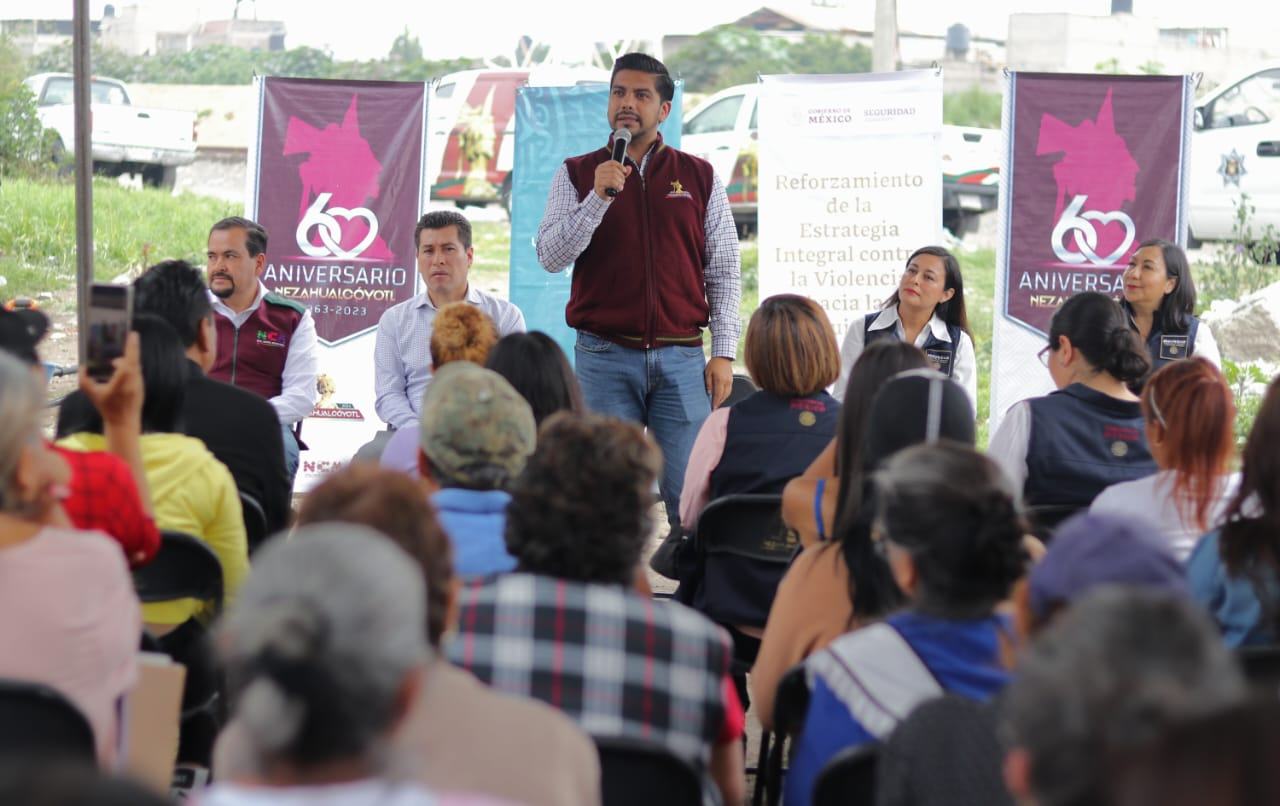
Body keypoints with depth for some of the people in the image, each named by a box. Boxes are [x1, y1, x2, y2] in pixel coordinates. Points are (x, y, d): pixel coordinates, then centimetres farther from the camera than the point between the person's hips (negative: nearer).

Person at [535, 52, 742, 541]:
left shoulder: (699, 177, 9)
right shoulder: (577, 174, 8)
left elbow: (724, 272, 9)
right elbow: (551, 256, -4)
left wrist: (724, 354, 1)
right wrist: (599, 196, -15)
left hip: (682, 358, 0)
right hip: (604, 358, 0)